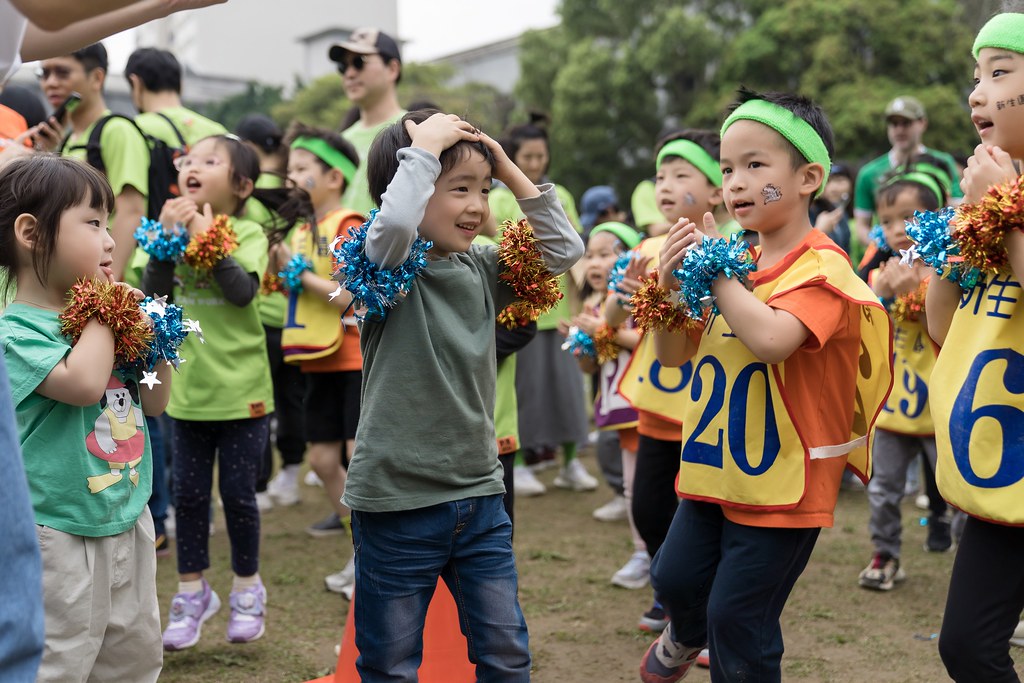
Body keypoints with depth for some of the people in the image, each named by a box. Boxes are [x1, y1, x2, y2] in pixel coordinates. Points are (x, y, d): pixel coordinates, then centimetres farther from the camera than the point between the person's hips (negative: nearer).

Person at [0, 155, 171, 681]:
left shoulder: (101, 314, 5)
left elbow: (155, 402, 13)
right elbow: (83, 384, -32)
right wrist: (103, 315, -16)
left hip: (128, 524, 7)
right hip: (61, 535, -7)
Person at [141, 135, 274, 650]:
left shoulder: (247, 234, -7)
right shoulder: (175, 231, 2)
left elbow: (243, 290, -23)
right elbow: (153, 297, -8)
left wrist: (206, 238, -23)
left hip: (241, 389, -3)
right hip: (187, 388, 3)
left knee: (237, 492, 6)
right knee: (188, 494, 11)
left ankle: (247, 589, 25)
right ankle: (192, 591, 26)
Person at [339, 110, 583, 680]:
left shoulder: (484, 268, 6)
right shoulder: (387, 267, -12)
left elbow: (565, 249, 5)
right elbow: (395, 224, -34)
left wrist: (509, 169, -1)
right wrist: (424, 145, -20)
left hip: (480, 495, 5)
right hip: (397, 504, -5)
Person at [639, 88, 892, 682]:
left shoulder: (820, 268, -16)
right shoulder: (737, 259, 5)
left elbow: (770, 340, -35)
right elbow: (674, 355, 9)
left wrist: (717, 271, -22)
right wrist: (673, 286, -9)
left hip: (783, 483, -6)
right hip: (714, 471, 7)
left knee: (737, 618, 2)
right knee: (676, 578, 16)